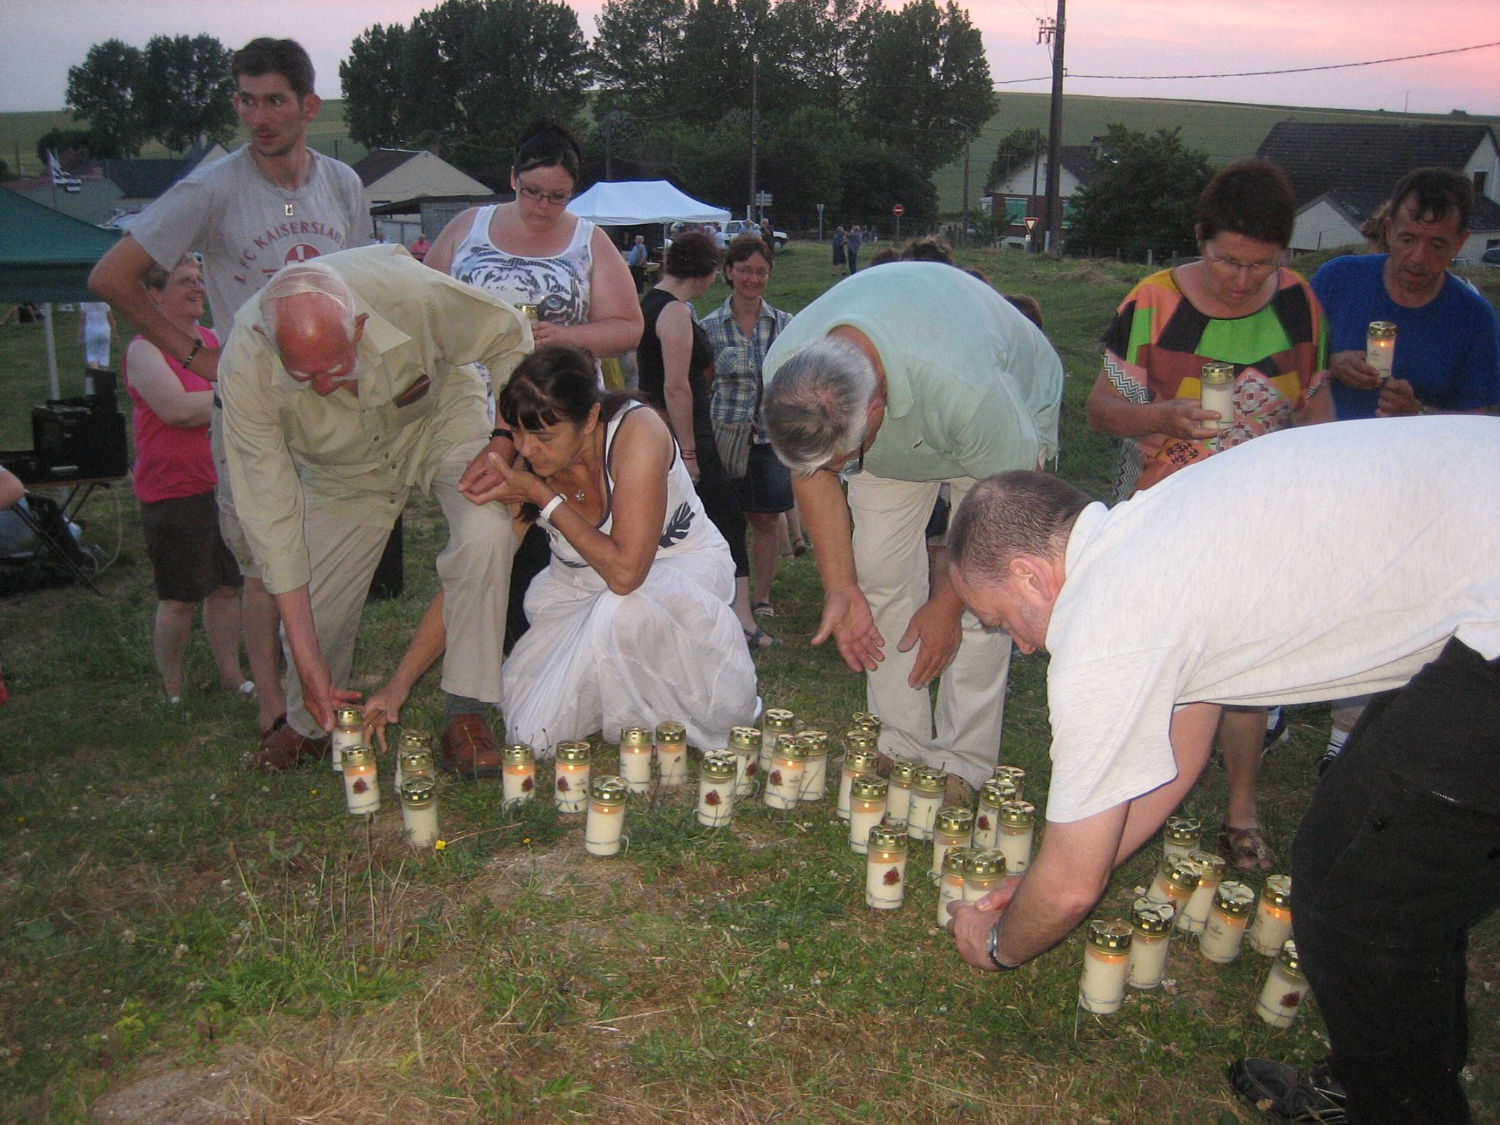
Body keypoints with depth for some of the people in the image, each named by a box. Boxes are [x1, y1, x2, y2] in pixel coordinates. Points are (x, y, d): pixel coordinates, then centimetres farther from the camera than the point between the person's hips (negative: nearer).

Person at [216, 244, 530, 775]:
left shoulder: (411, 293, -37)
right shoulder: (246, 370, -33)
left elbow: (509, 338, -15)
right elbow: (272, 518, -27)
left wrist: (504, 441, -26)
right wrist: (307, 660, -28)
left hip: (443, 417, -1)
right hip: (342, 467, 1)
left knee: (486, 535, -29)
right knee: (316, 607, -2)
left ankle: (464, 715, -15)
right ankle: (309, 727, 31)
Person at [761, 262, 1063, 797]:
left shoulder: (965, 385, -46)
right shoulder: (783, 369, -30)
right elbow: (810, 474, -12)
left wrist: (946, 602, -20)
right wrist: (839, 588, -16)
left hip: (1014, 411, -4)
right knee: (879, 573, -5)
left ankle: (964, 766, -1)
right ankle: (901, 750, 7)